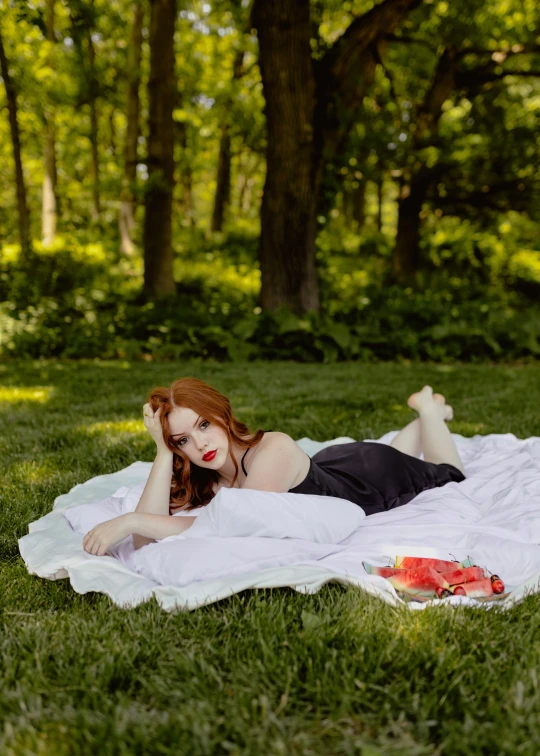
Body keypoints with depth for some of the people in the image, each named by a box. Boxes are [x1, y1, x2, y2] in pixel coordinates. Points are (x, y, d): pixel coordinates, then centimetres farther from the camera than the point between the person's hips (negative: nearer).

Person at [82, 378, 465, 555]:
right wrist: (163, 451, -39)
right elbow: (146, 543, -35)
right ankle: (423, 415, 52)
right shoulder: (197, 478, -25)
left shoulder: (274, 449, -43)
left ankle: (429, 408, 41)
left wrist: (131, 520, -55)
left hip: (373, 473, -5)